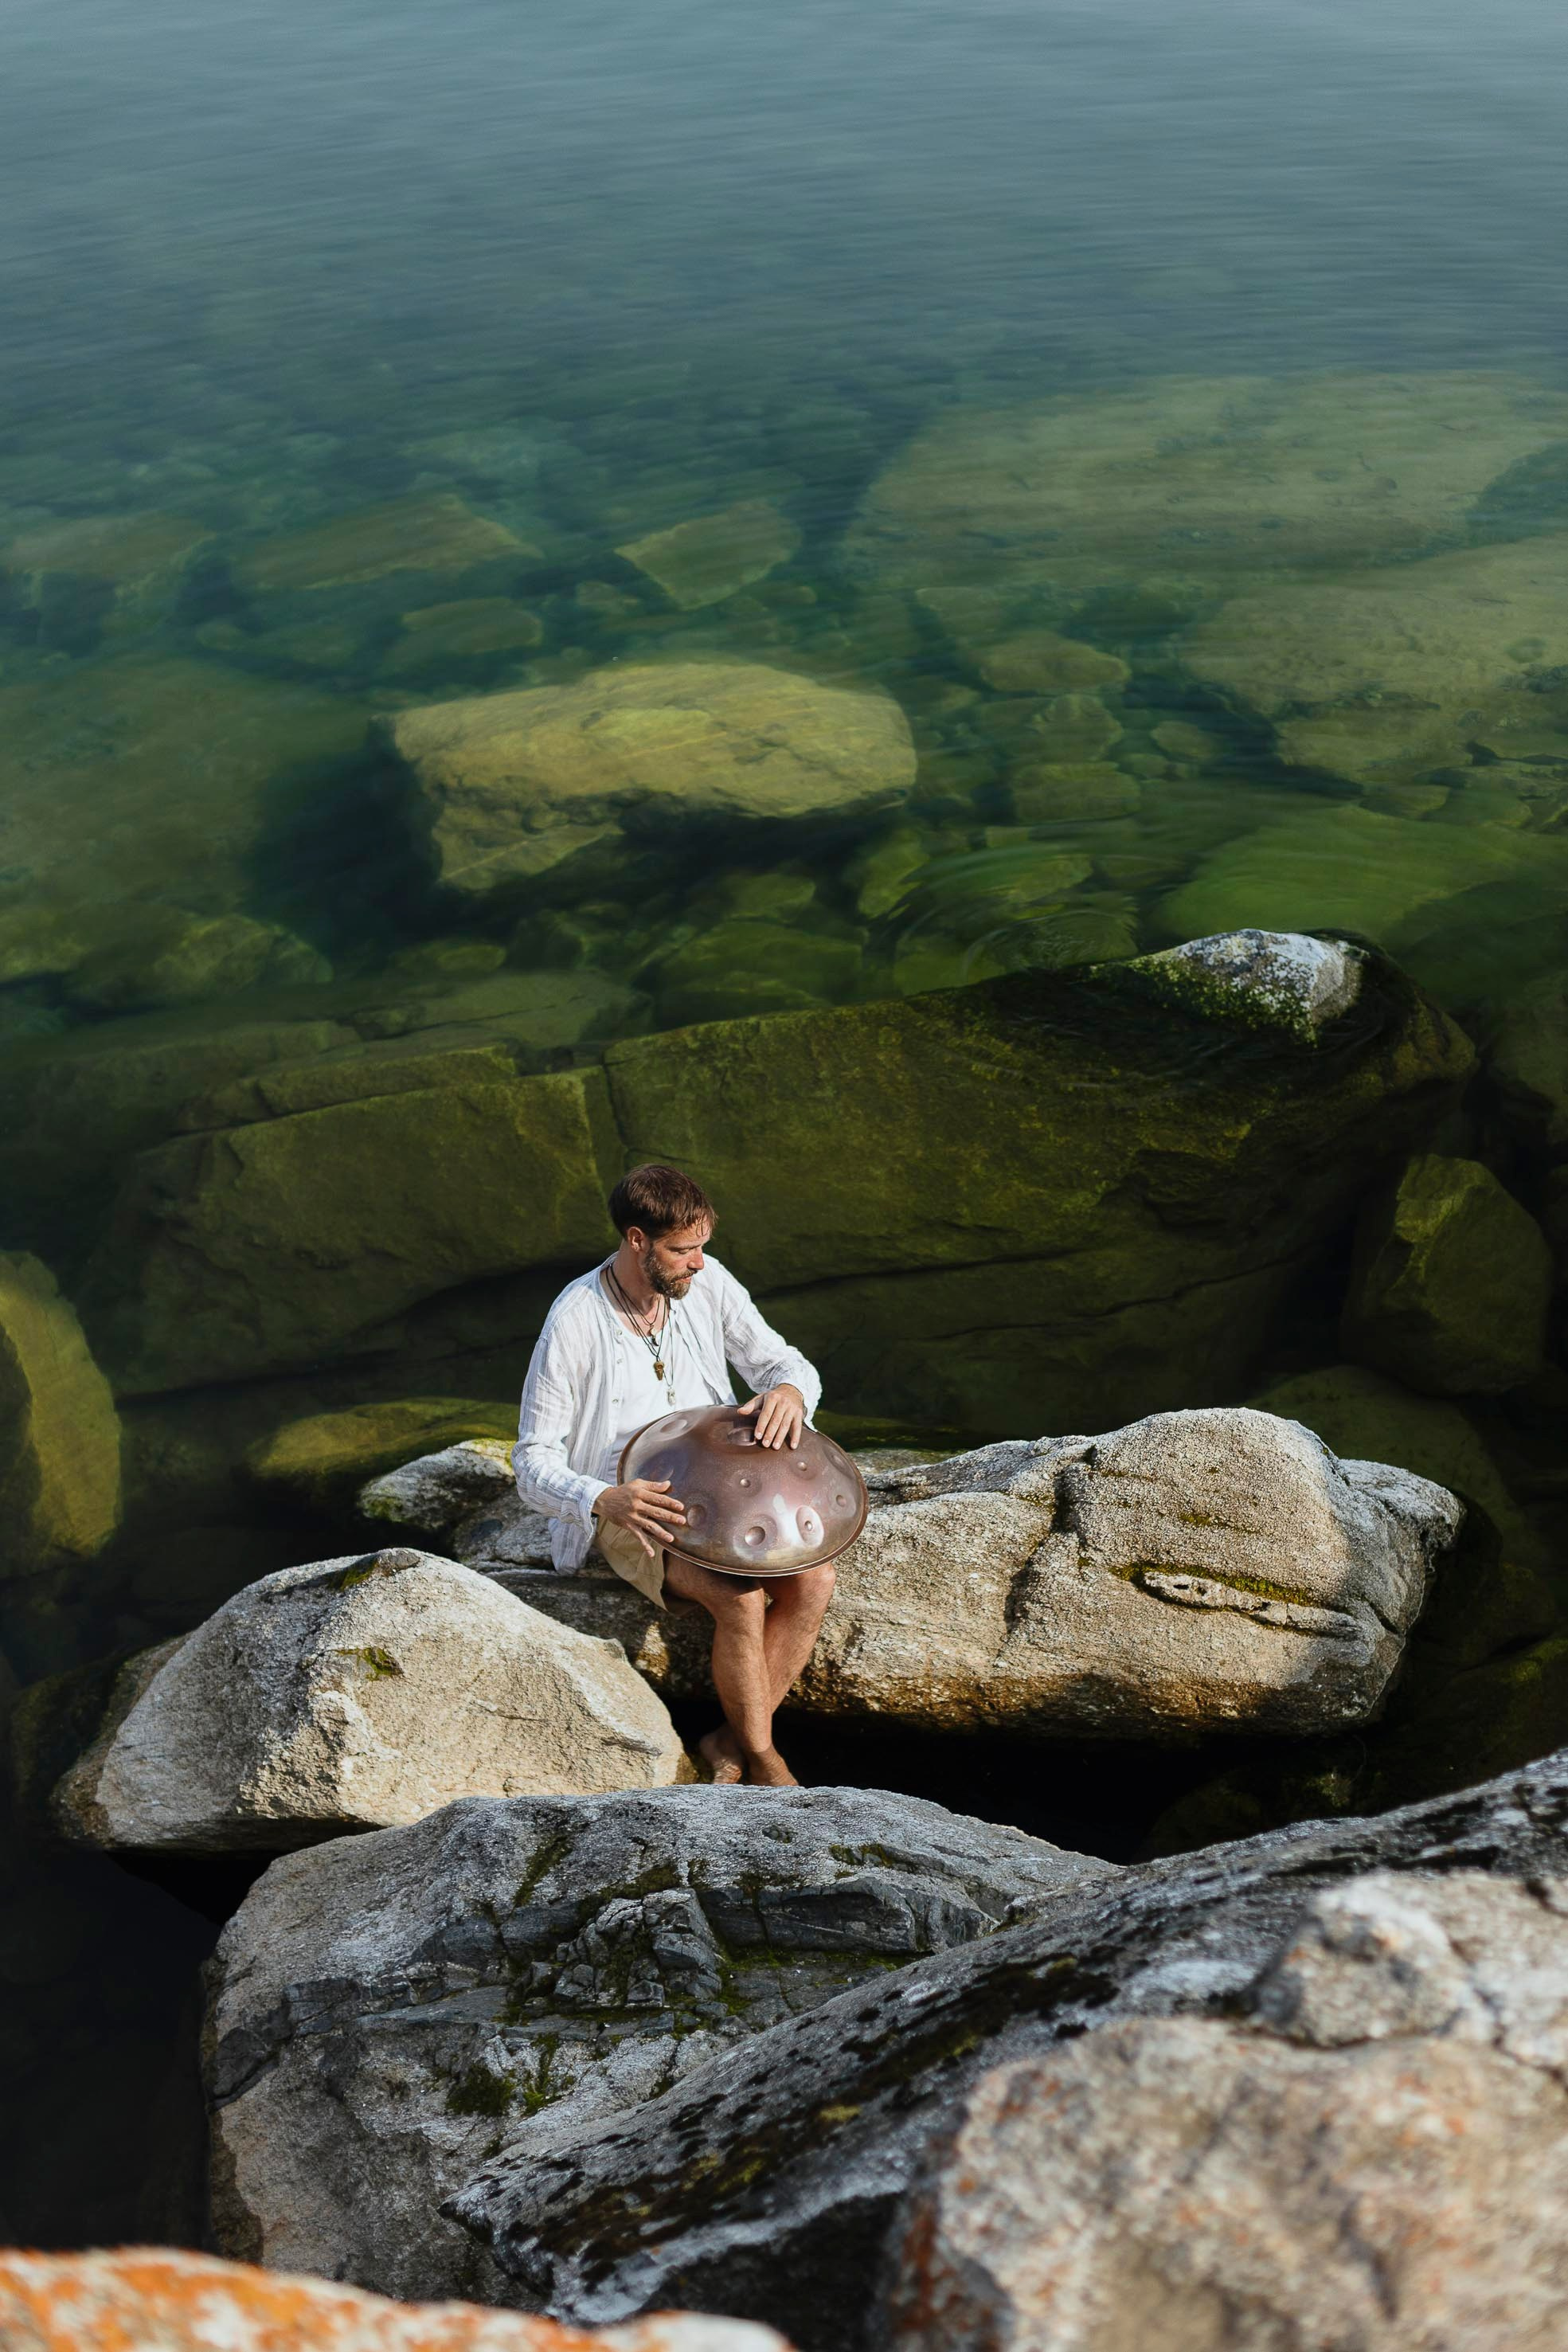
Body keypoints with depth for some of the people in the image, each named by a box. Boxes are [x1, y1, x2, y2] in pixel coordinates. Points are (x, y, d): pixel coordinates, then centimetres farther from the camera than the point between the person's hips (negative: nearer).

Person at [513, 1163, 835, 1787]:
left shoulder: (706, 1282, -6)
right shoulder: (574, 1323, -20)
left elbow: (787, 1363, 3)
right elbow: (533, 1464, -15)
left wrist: (788, 1391, -23)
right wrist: (604, 1500, -35)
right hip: (630, 1511, -5)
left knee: (813, 1580, -19)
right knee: (742, 1598, -28)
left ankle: (733, 1742, -3)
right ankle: (766, 1764, -6)